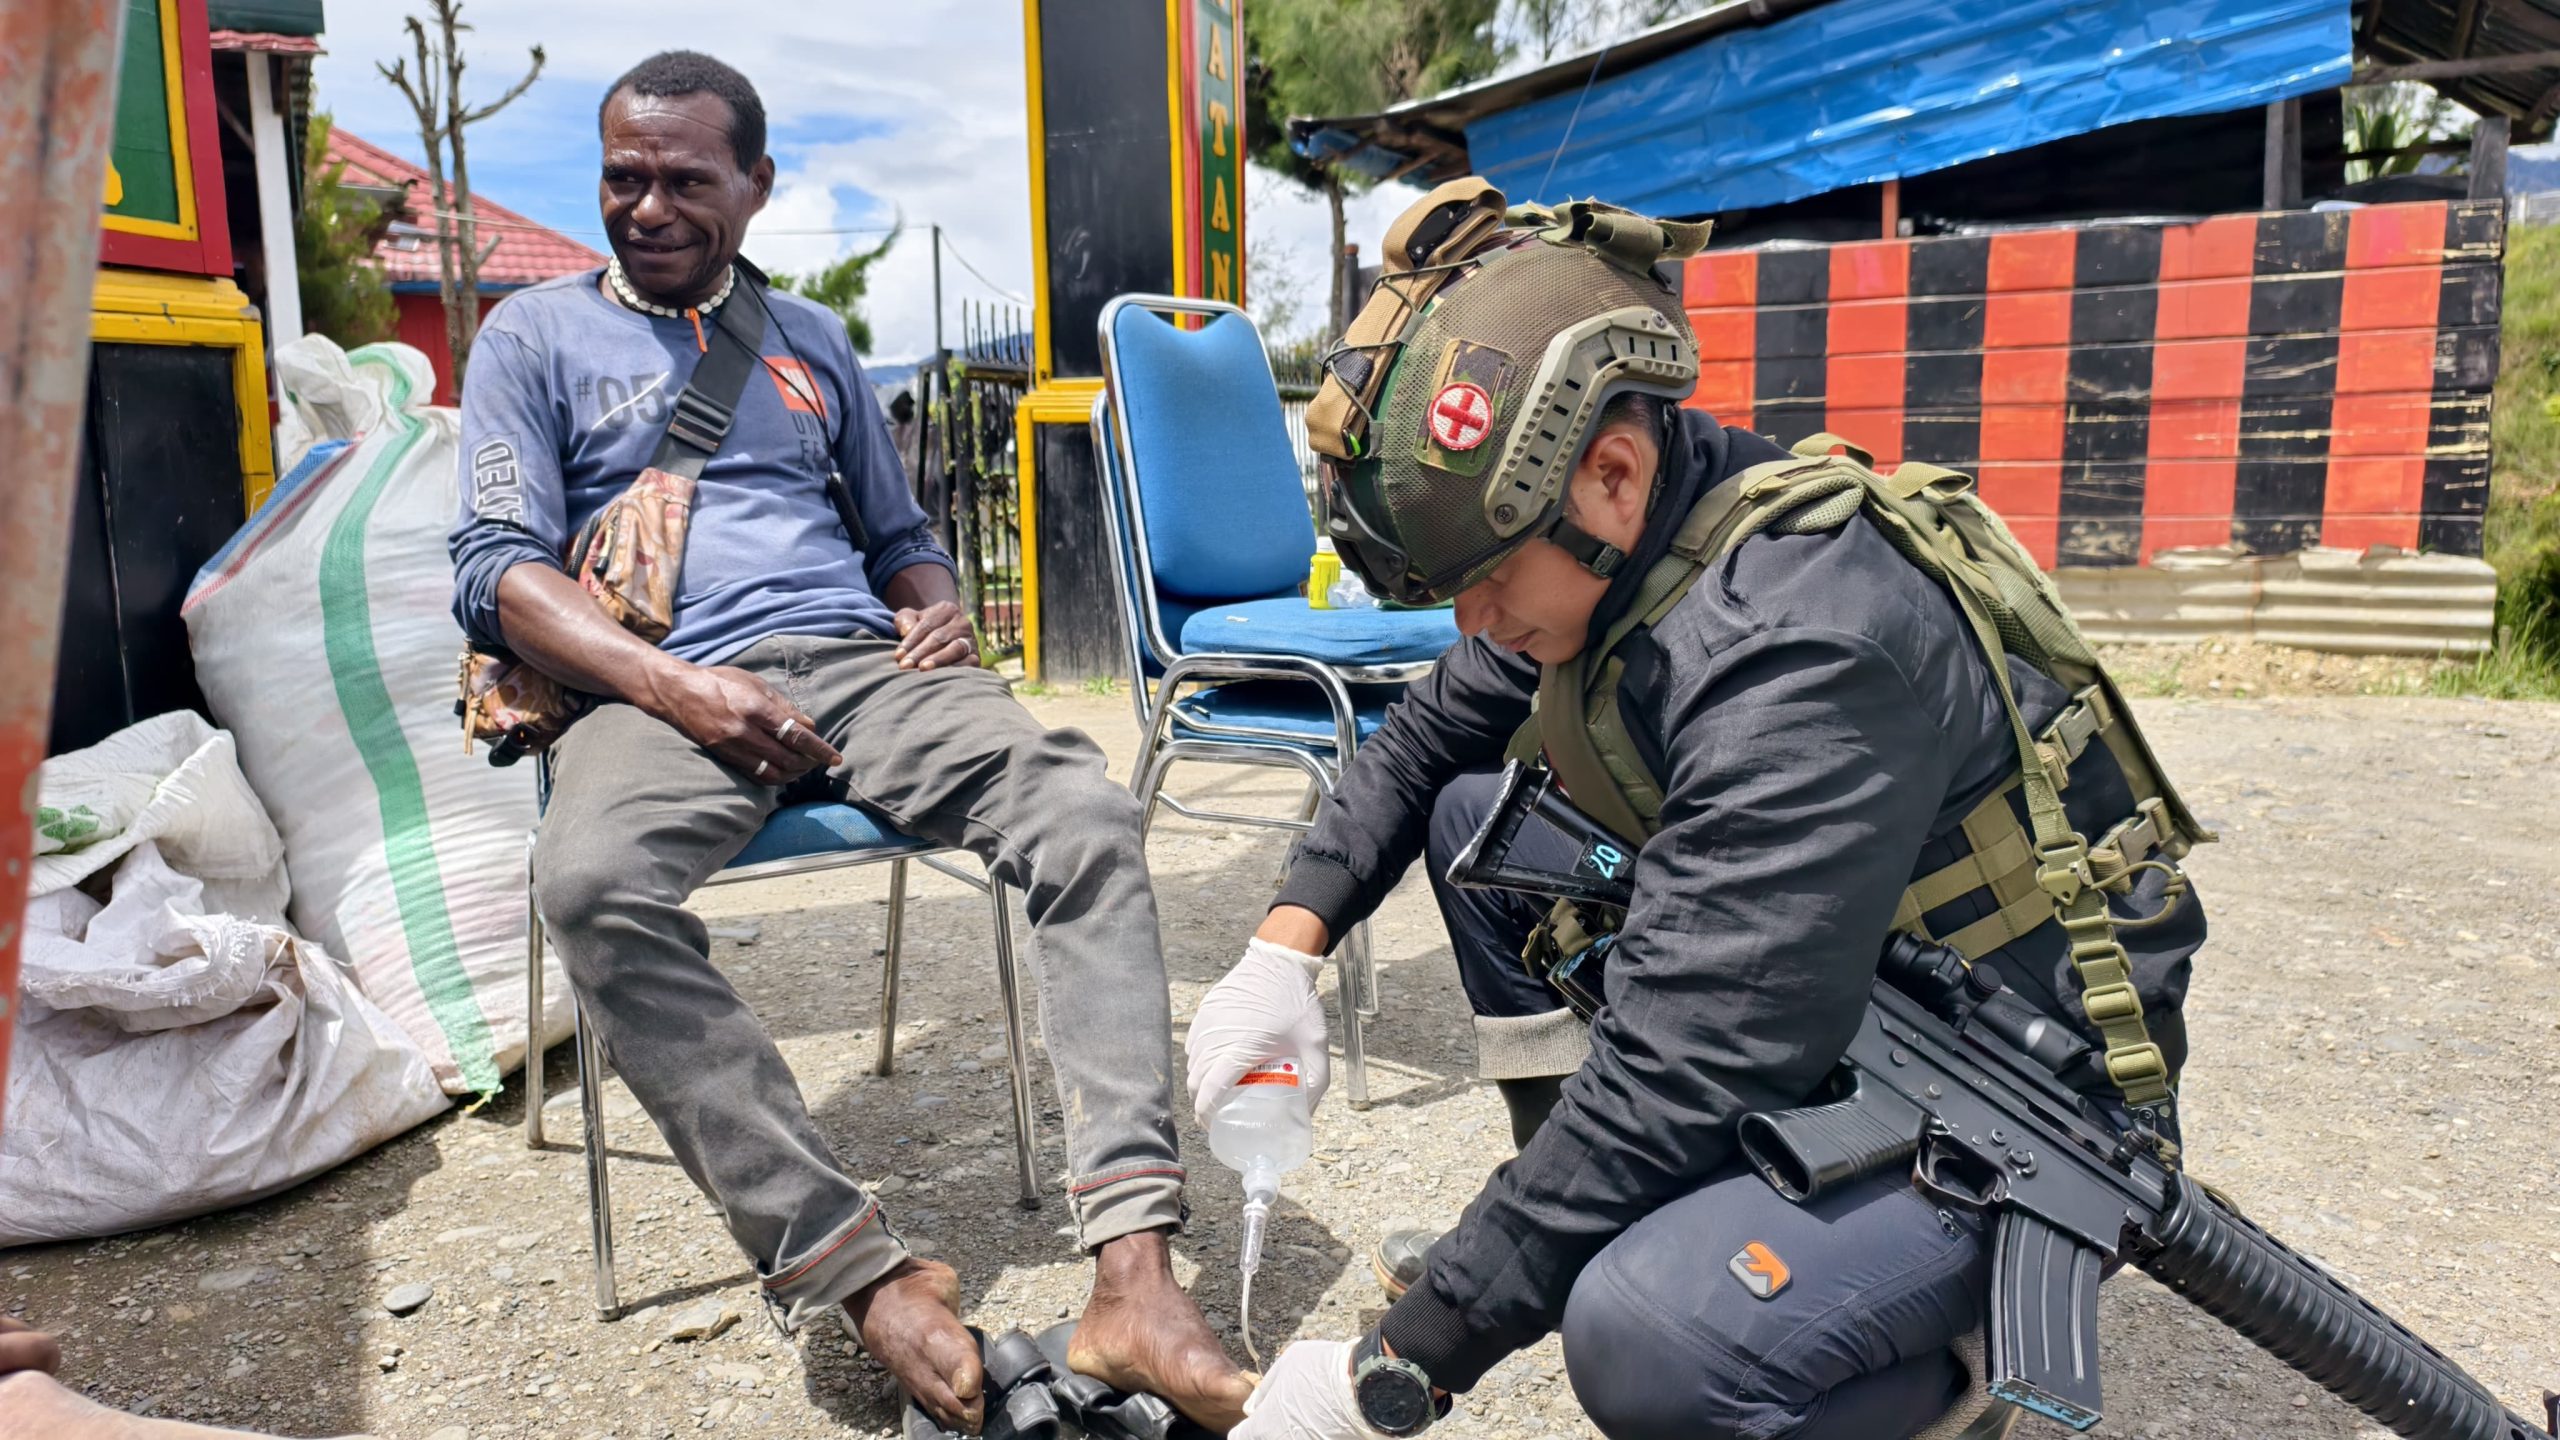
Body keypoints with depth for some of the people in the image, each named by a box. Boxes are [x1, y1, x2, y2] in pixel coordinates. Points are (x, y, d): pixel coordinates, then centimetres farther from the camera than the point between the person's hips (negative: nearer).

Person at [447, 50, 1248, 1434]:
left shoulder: (809, 338, 26)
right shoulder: (535, 334, 15)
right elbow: (496, 569, 3)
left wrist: (936, 604, 5)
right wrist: (676, 688, -15)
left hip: (854, 659, 3)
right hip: (656, 687, -2)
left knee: (1083, 807, -27)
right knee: (592, 880, -38)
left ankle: (1133, 1276, -34)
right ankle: (862, 1276, -34)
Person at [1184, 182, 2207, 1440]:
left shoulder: (1796, 650, -33)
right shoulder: (1604, 551, -5)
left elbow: (1674, 1081, -33)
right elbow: (1424, 739, 11)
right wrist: (1285, 945, -3)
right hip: (1806, 1030, 8)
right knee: (1475, 816, 2)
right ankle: (1577, 1230, 9)